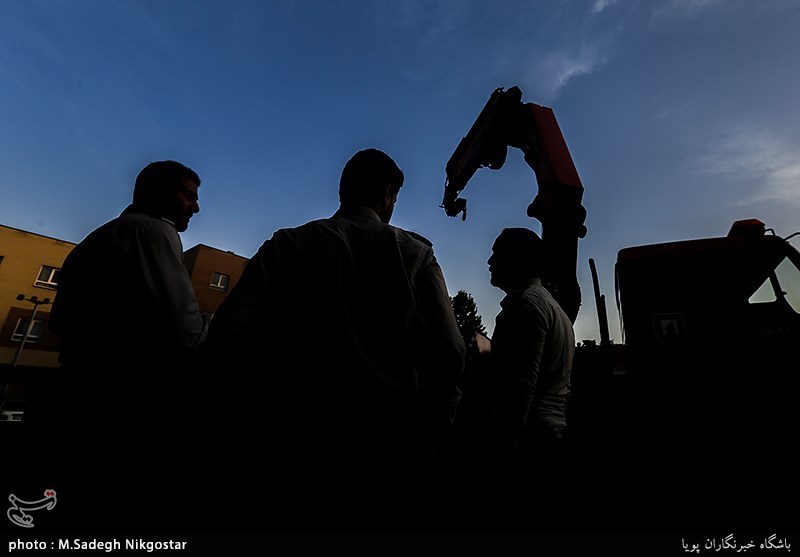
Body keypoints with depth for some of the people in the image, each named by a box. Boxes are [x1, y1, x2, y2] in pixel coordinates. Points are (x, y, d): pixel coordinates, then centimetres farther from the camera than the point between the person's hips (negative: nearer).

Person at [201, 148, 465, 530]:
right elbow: (448, 352, -9)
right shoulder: (414, 253, -2)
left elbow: (227, 338, -7)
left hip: (295, 438, 1)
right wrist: (424, 435, 3)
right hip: (384, 447, 0)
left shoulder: (286, 245, 1)